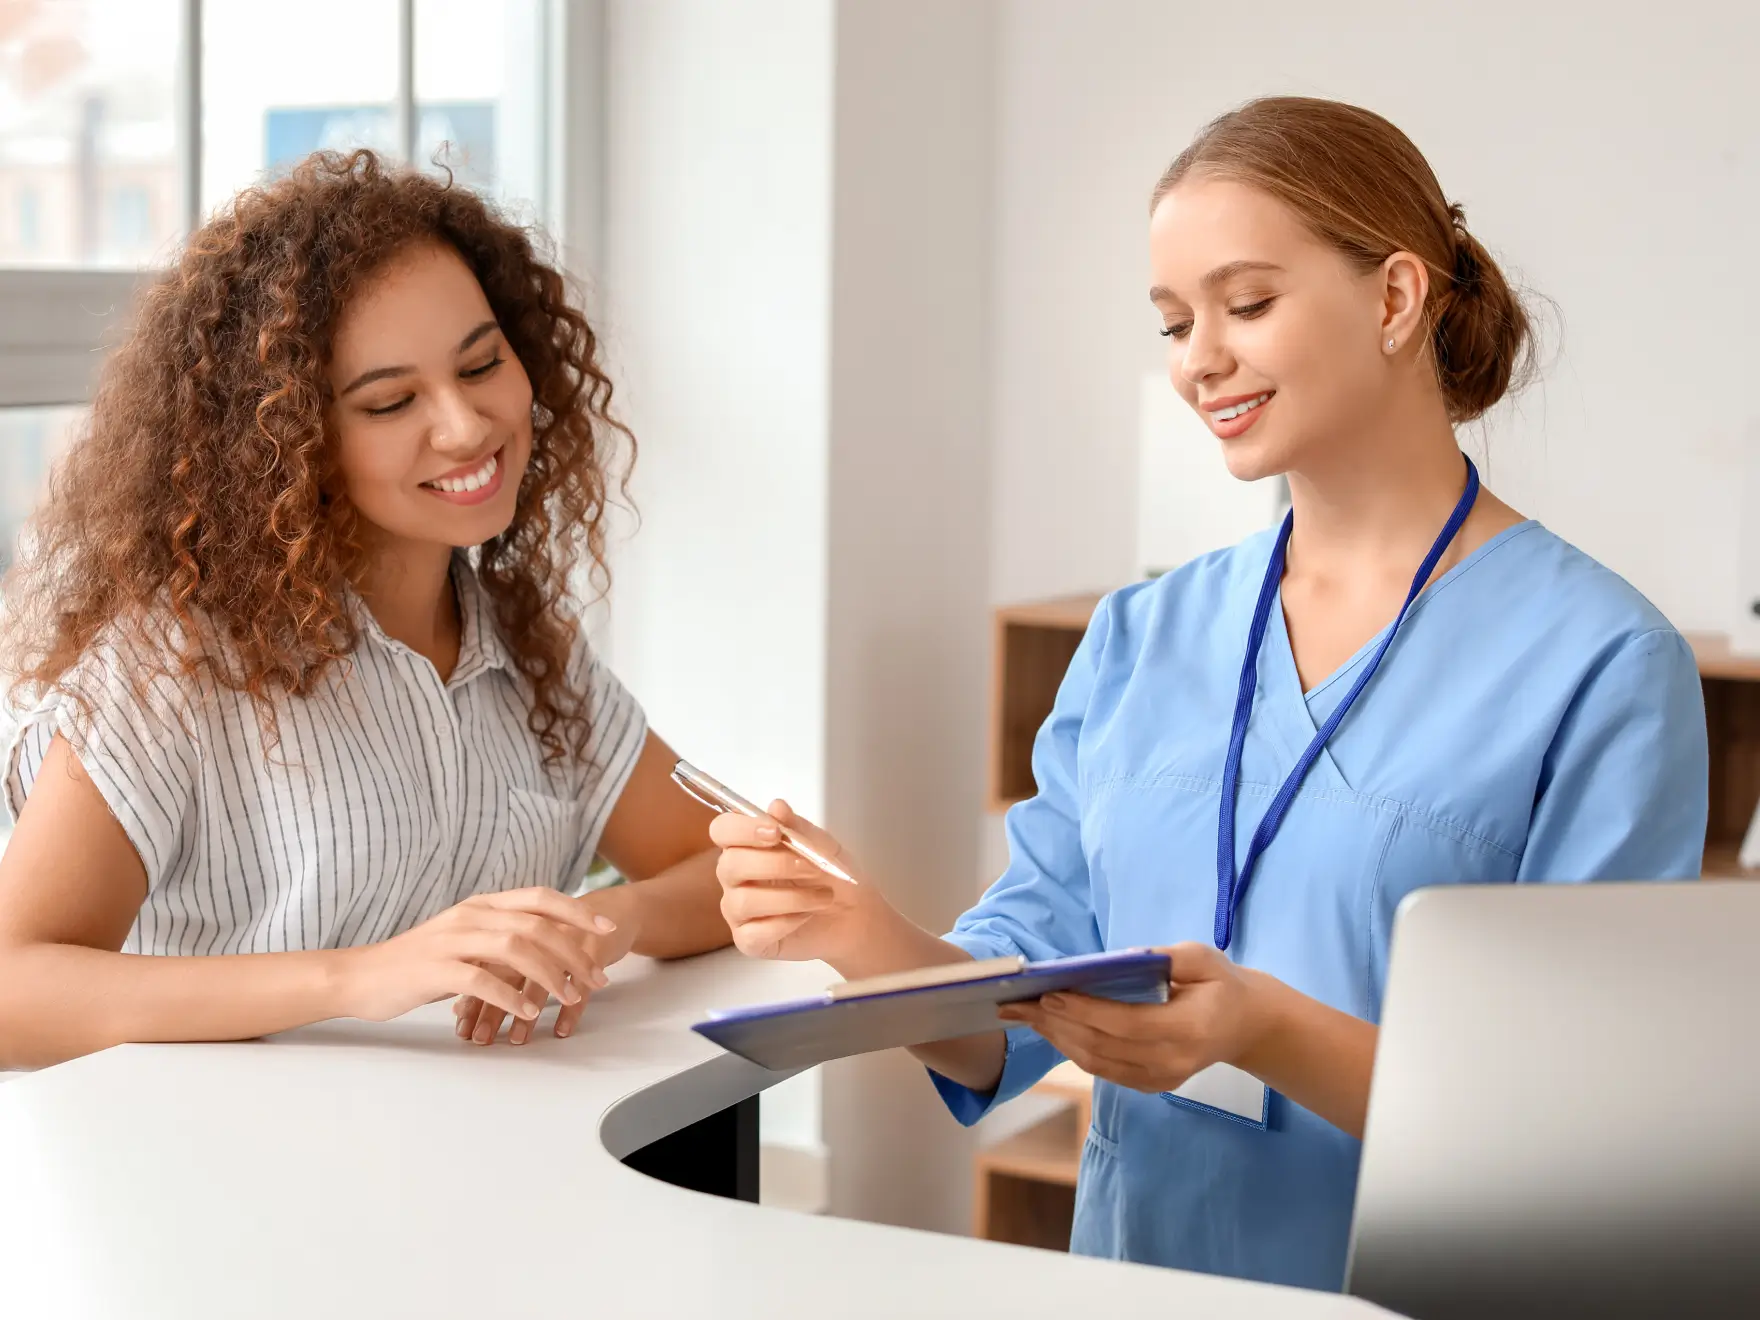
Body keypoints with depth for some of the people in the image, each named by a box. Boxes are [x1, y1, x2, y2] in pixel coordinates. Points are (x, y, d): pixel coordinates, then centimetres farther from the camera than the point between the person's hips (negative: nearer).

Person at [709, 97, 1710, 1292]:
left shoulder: (1600, 666, -6)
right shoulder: (1141, 637, 10)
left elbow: (1589, 1122, -9)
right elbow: (1008, 1028, 8)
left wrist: (1269, 1034, -22)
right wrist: (868, 939, -12)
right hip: (1137, 1276, 2)